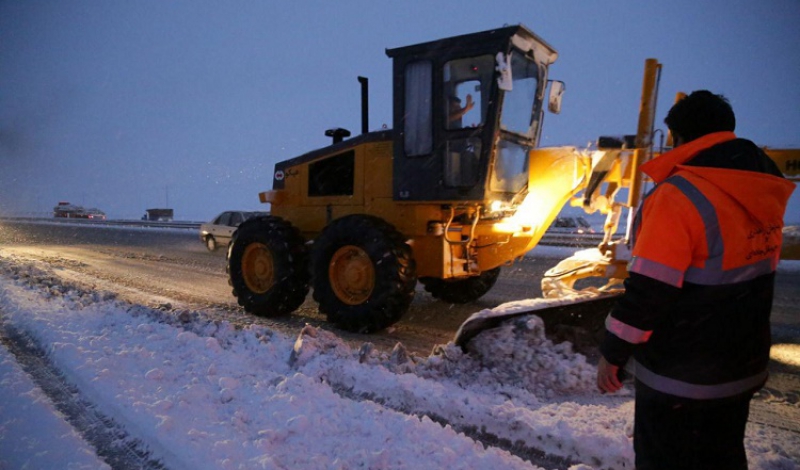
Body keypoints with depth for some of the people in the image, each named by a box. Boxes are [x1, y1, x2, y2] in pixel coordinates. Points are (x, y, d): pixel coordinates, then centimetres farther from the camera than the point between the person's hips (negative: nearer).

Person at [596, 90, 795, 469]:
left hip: (678, 378, -8)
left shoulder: (679, 196, -24)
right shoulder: (764, 195, 2)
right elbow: (752, 271, 14)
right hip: (744, 367, 8)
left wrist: (612, 353, -14)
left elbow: (648, 291, -24)